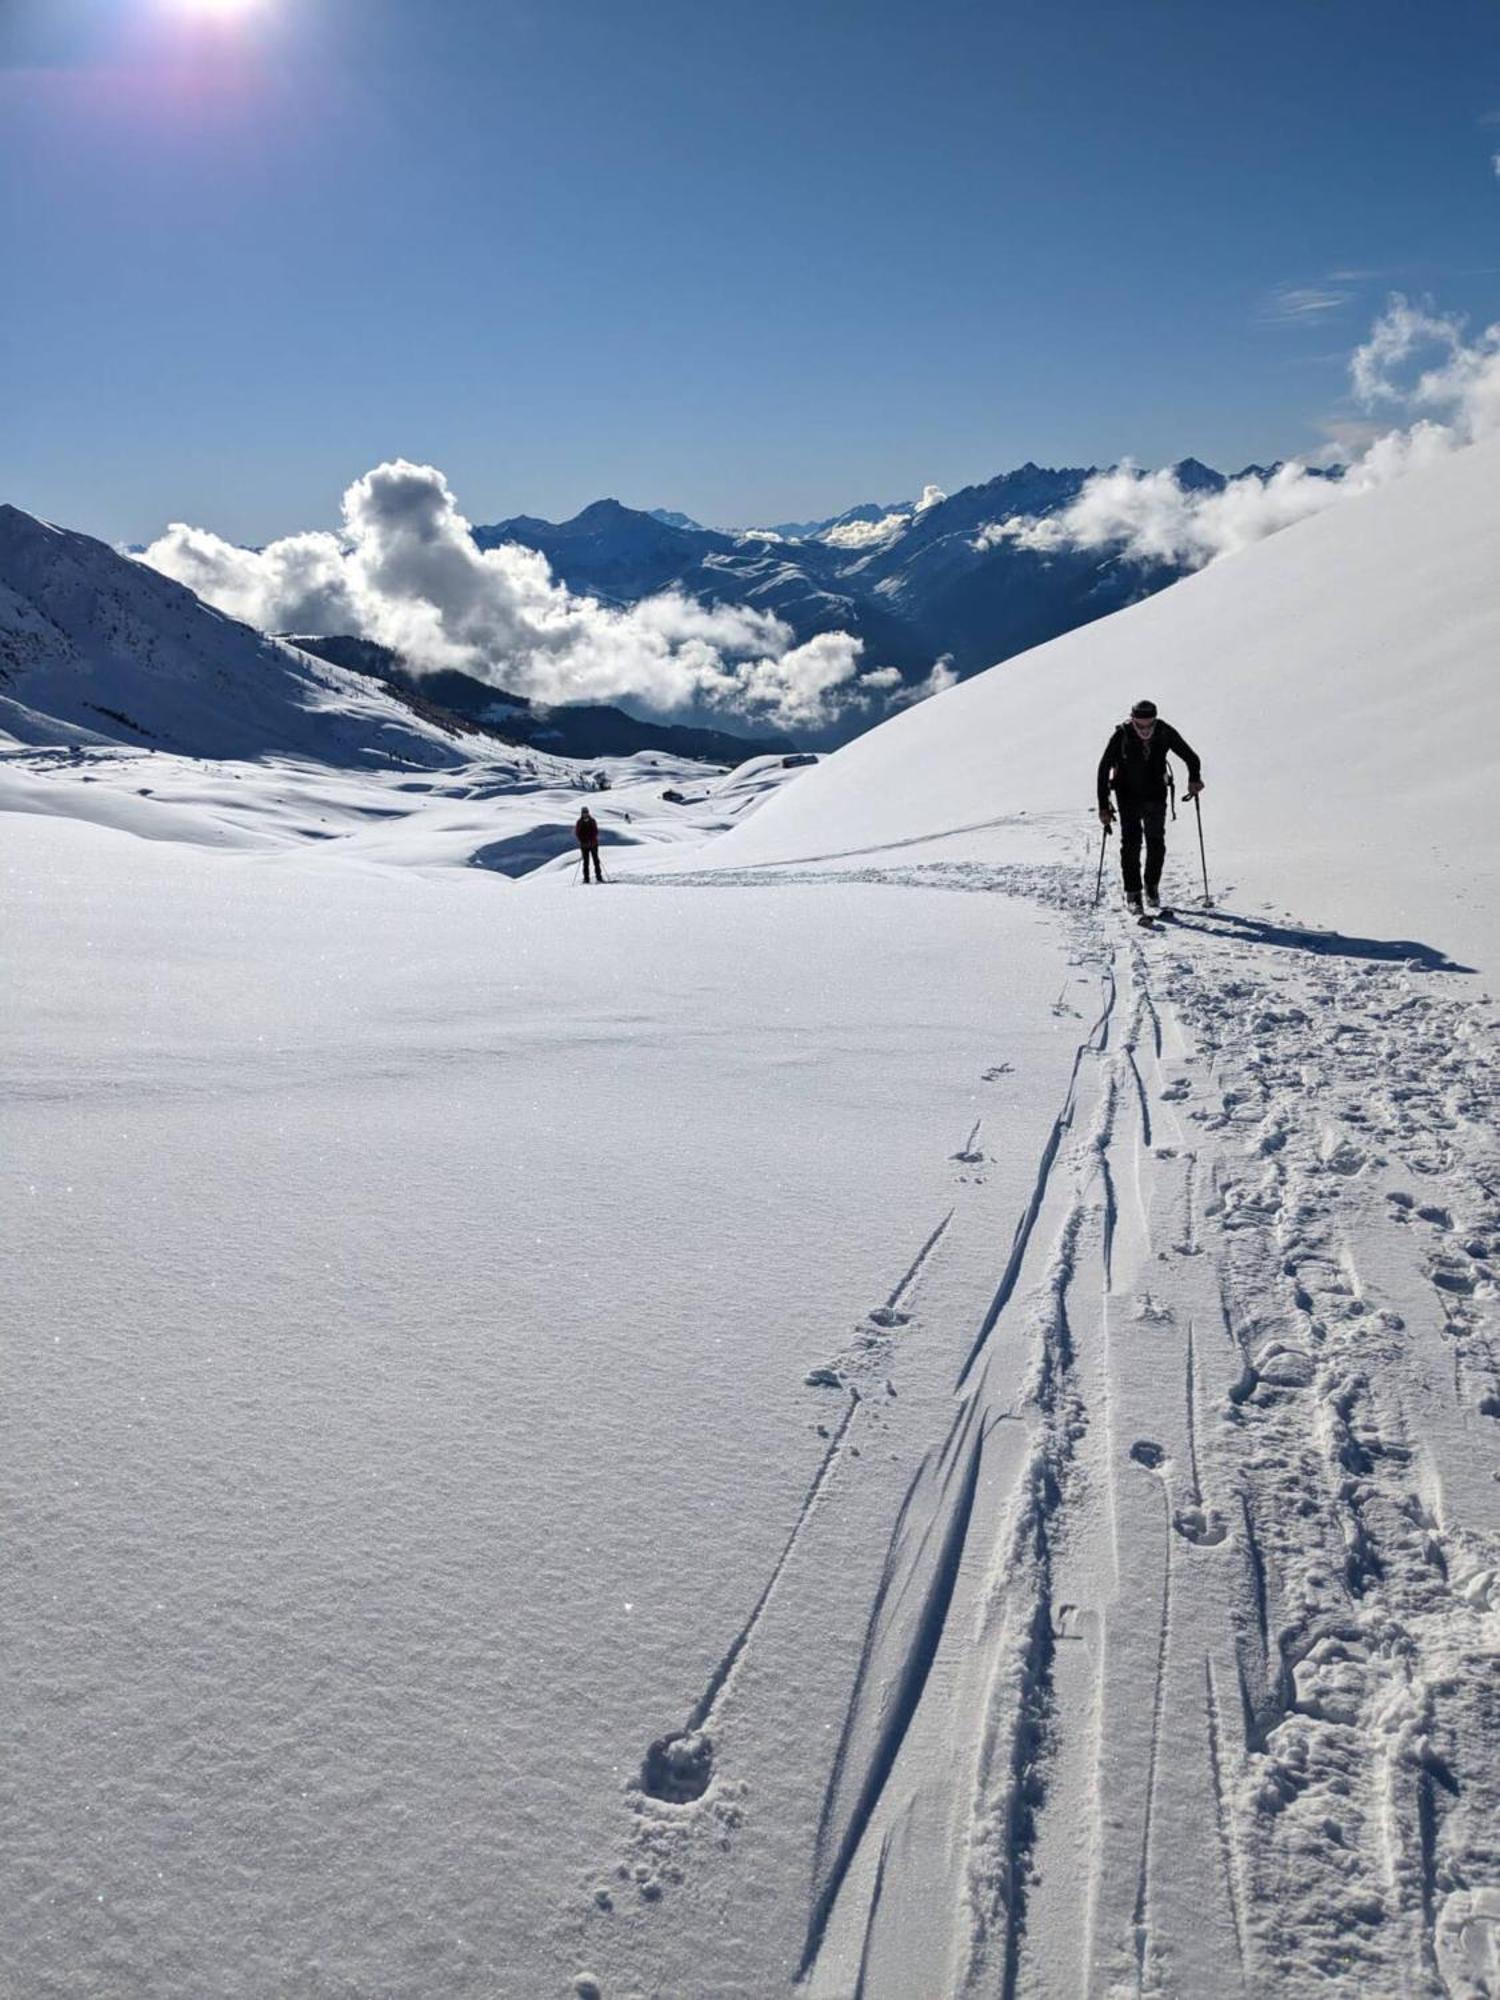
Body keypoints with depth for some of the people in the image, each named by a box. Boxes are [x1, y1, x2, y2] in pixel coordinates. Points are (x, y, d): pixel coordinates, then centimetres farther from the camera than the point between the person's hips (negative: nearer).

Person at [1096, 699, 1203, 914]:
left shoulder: (1165, 733, -15)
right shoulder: (1122, 736, -21)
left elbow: (1190, 757, -1)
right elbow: (1104, 769, -16)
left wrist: (1194, 779, -20)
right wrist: (1104, 807, -19)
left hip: (1156, 794, 2)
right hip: (1128, 795, -2)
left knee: (1156, 843, 0)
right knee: (1131, 842, -9)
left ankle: (1152, 887, 20)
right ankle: (1132, 893, -1)